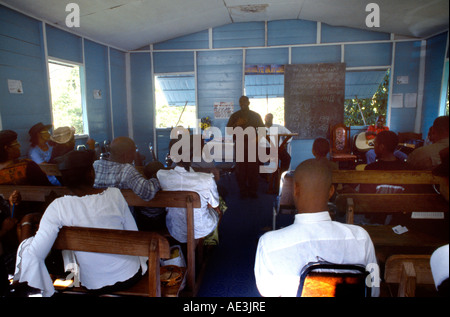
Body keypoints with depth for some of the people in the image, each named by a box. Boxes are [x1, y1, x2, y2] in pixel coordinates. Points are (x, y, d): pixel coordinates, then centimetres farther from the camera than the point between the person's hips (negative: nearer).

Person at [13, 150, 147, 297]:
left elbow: (34, 254, -17)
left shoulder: (58, 207, -16)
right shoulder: (114, 194, -14)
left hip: (95, 286, 1)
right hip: (131, 276, -1)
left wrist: (26, 223, 0)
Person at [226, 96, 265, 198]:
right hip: (240, 144, 0)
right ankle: (243, 191, 8)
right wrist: (236, 124, -13)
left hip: (252, 143, 0)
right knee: (240, 168, -2)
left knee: (253, 168, -2)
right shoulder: (234, 116, 10)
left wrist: (257, 138, -5)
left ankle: (253, 191, 8)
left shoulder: (256, 115, 12)